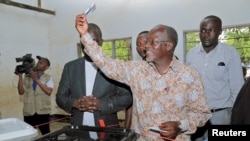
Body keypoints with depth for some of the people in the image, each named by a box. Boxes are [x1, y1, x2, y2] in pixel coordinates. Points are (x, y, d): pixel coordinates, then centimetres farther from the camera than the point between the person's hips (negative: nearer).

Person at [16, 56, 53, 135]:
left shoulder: (48, 78, 3)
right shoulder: (27, 77, 10)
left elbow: (49, 91, -13)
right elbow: (21, 92, 2)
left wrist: (36, 80, -13)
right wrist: (20, 76, -5)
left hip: (43, 112, -2)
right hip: (29, 112, 2)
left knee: (46, 134, 6)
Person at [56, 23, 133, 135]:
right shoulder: (70, 67, 5)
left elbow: (127, 97, -6)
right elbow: (60, 97, 7)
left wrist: (101, 104, -18)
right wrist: (74, 103, -13)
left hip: (107, 129, -2)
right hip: (78, 129, 2)